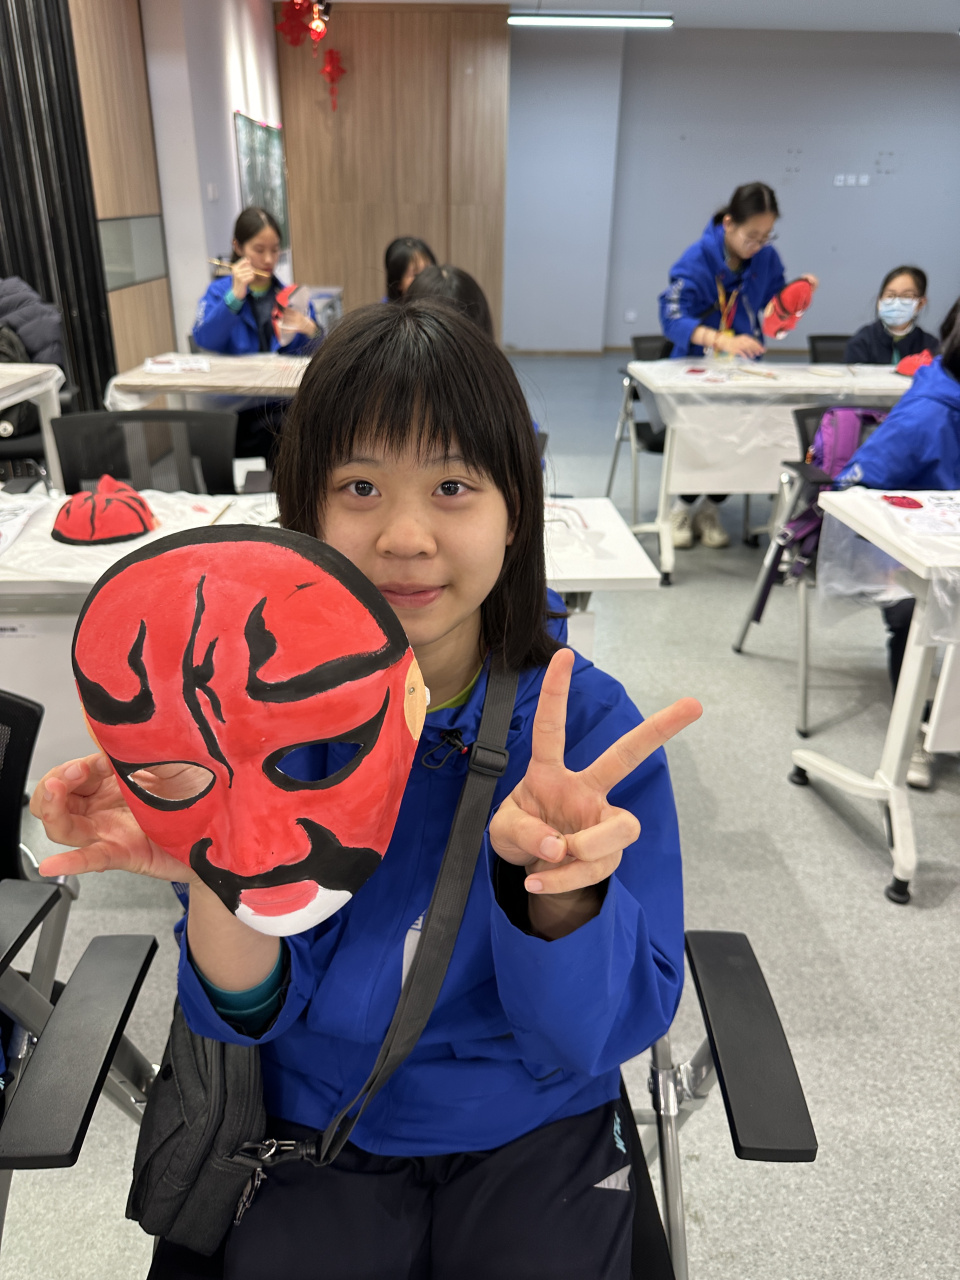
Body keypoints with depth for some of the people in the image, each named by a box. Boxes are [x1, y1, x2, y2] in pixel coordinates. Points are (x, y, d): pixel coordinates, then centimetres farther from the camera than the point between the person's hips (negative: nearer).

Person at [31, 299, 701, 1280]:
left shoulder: (588, 722, -18)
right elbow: (253, 1012, -10)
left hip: (535, 1136, 0)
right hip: (319, 1132, 1)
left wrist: (558, 884, -36)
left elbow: (603, 1034, -16)